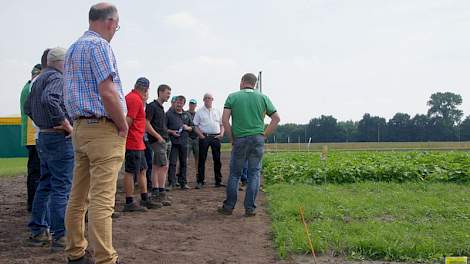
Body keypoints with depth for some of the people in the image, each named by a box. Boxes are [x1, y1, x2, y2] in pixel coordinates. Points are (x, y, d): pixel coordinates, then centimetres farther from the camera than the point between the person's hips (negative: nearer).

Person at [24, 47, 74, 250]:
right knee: (61, 187, -6)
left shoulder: (39, 79, 17)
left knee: (44, 185, 15)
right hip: (60, 138, -10)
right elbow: (49, 99, -32)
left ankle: (37, 232, 21)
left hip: (43, 136, 10)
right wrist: (67, 124, -25)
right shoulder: (57, 78, -13)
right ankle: (61, 236, -2)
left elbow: (28, 107, 25)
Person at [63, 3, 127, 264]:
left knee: (78, 196, 12)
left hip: (80, 128, 9)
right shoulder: (99, 45, -11)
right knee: (102, 200, -10)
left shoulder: (72, 49, 18)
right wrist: (123, 126, -9)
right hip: (104, 129, -9)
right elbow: (108, 92, -20)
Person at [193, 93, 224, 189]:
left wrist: (221, 134, 0)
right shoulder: (199, 112, 7)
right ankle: (200, 181, 3)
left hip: (216, 137, 3)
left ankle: (218, 181, 10)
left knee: (217, 159, 4)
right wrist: (201, 135, -10)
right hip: (204, 137, -3)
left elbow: (222, 124, 17)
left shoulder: (217, 112, 15)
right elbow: (195, 125, 2)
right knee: (202, 159, -1)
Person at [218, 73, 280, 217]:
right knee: (254, 173, 6)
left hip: (240, 139, -1)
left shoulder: (232, 97, 2)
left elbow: (225, 120, -7)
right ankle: (250, 208, 6)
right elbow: (276, 118, 4)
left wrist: (231, 138, 2)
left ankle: (229, 206, 14)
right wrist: (264, 135, 7)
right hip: (258, 139, 1)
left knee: (235, 173, 9)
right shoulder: (263, 97, 7)